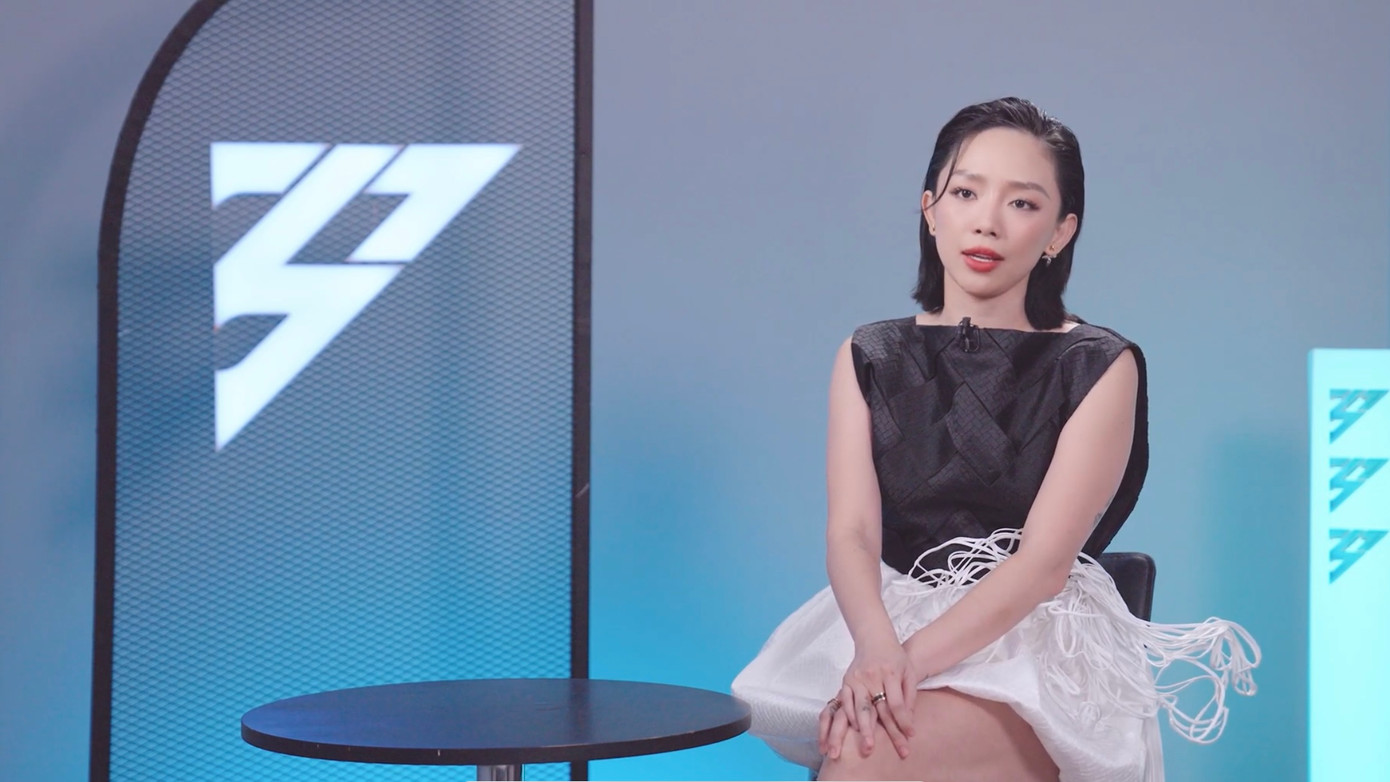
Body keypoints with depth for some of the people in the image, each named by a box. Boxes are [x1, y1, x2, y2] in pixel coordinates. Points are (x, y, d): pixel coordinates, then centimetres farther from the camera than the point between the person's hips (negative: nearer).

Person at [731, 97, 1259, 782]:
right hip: (887, 619, 3)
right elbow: (850, 533, -2)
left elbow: (1044, 561, -9)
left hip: (1037, 639, -3)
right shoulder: (870, 359, 12)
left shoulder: (1099, 367, 2)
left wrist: (914, 658, -23)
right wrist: (877, 648, -24)